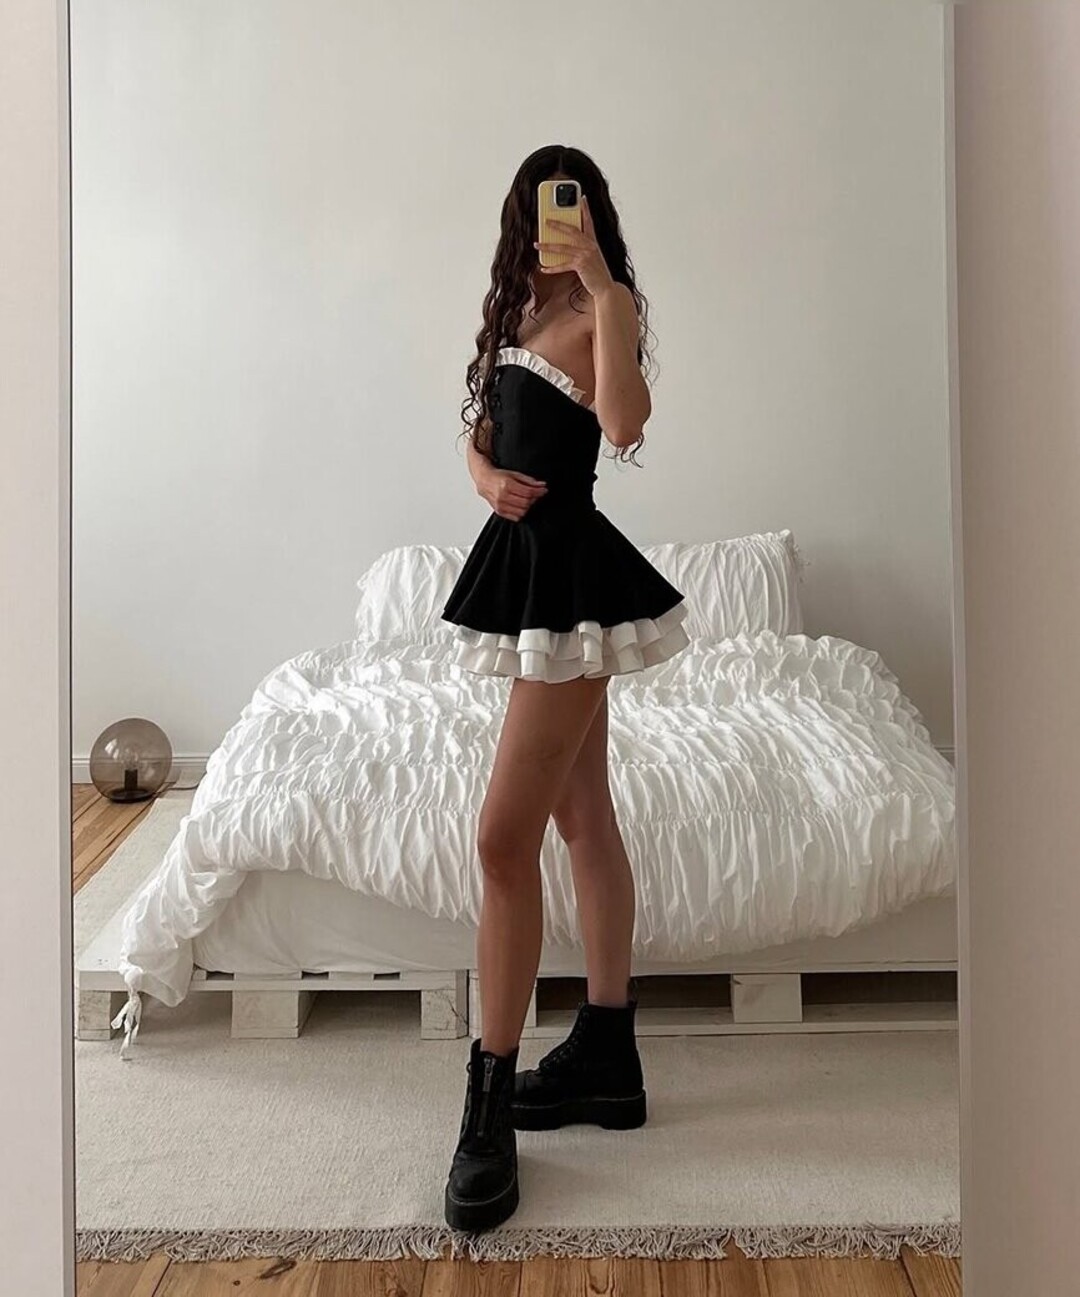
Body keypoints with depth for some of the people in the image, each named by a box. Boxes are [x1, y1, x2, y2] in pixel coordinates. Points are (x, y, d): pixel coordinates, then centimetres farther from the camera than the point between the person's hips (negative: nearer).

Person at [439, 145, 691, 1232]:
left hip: (570, 569, -9)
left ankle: (490, 1100, 1)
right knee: (582, 818, 12)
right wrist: (485, 474, -3)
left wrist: (601, 281, -24)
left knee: (505, 838, -11)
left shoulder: (601, 312, -8)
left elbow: (624, 422, -28)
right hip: (523, 559, 9)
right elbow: (478, 430, 19)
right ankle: (606, 1056, 24)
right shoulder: (518, 311, 17)